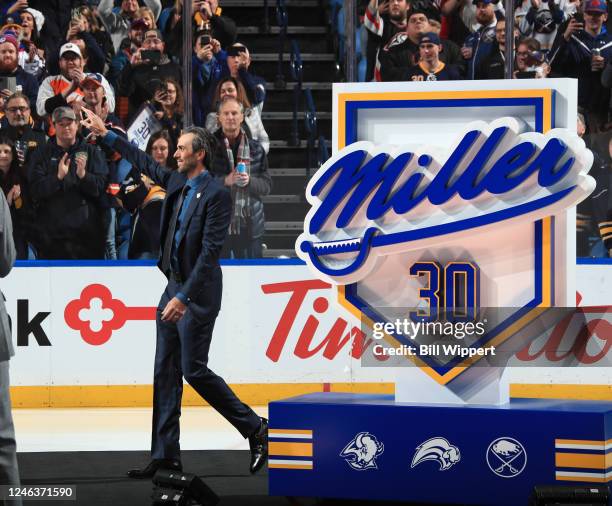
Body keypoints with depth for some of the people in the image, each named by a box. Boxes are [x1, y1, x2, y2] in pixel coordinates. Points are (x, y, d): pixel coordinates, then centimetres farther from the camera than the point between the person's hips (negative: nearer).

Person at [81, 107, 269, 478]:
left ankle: (255, 429, 6)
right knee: (166, 371, 8)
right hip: (174, 288, 9)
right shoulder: (177, 183, 8)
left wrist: (184, 297, -24)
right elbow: (145, 162, 25)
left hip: (197, 294, -9)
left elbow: (210, 252, -20)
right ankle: (165, 454, 12)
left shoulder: (217, 194, -16)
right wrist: (106, 134, 27)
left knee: (194, 369, -7)